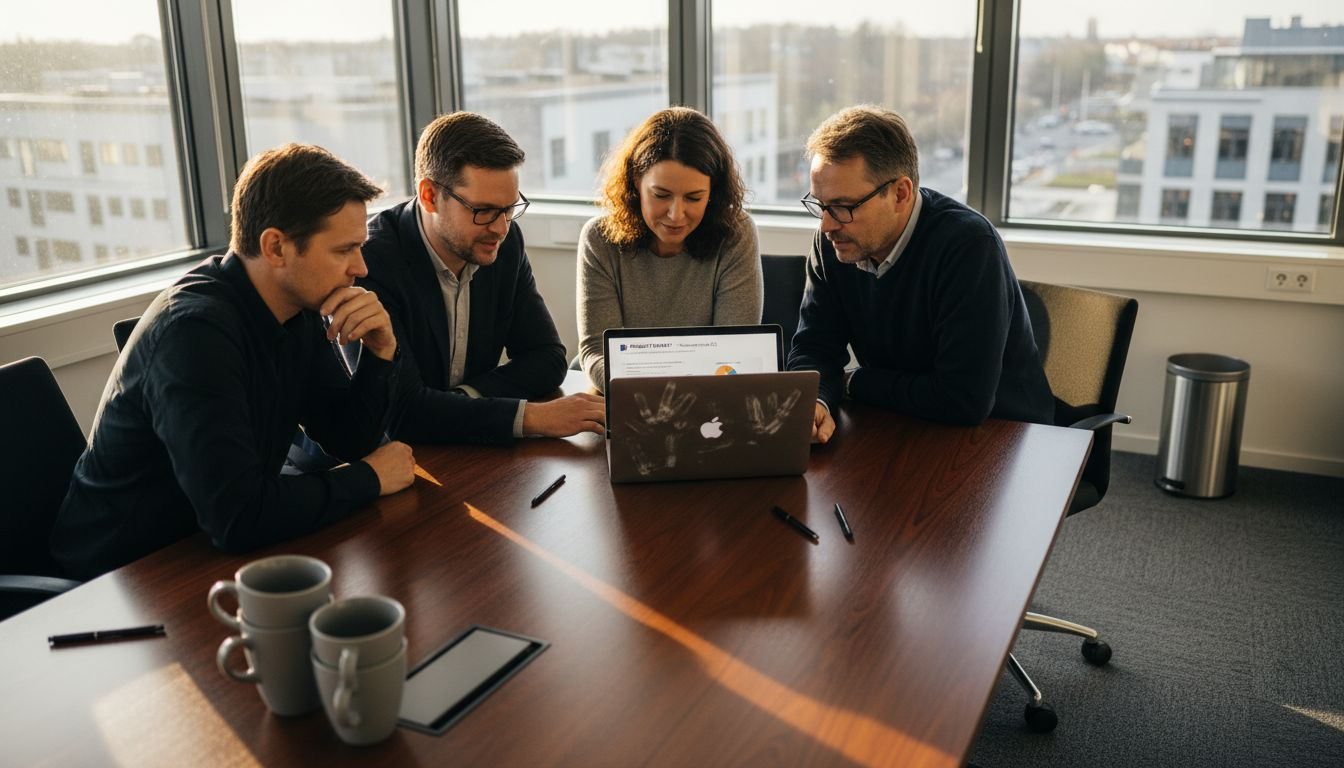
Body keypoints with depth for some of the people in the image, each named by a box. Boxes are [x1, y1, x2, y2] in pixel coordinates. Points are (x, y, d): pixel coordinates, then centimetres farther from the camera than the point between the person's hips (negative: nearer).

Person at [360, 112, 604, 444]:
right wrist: (533, 416, -28)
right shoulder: (368, 263, -20)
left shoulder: (506, 242, -2)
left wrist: (466, 397, -14)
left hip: (473, 454, 5)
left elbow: (548, 358, 2)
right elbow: (401, 410, -25)